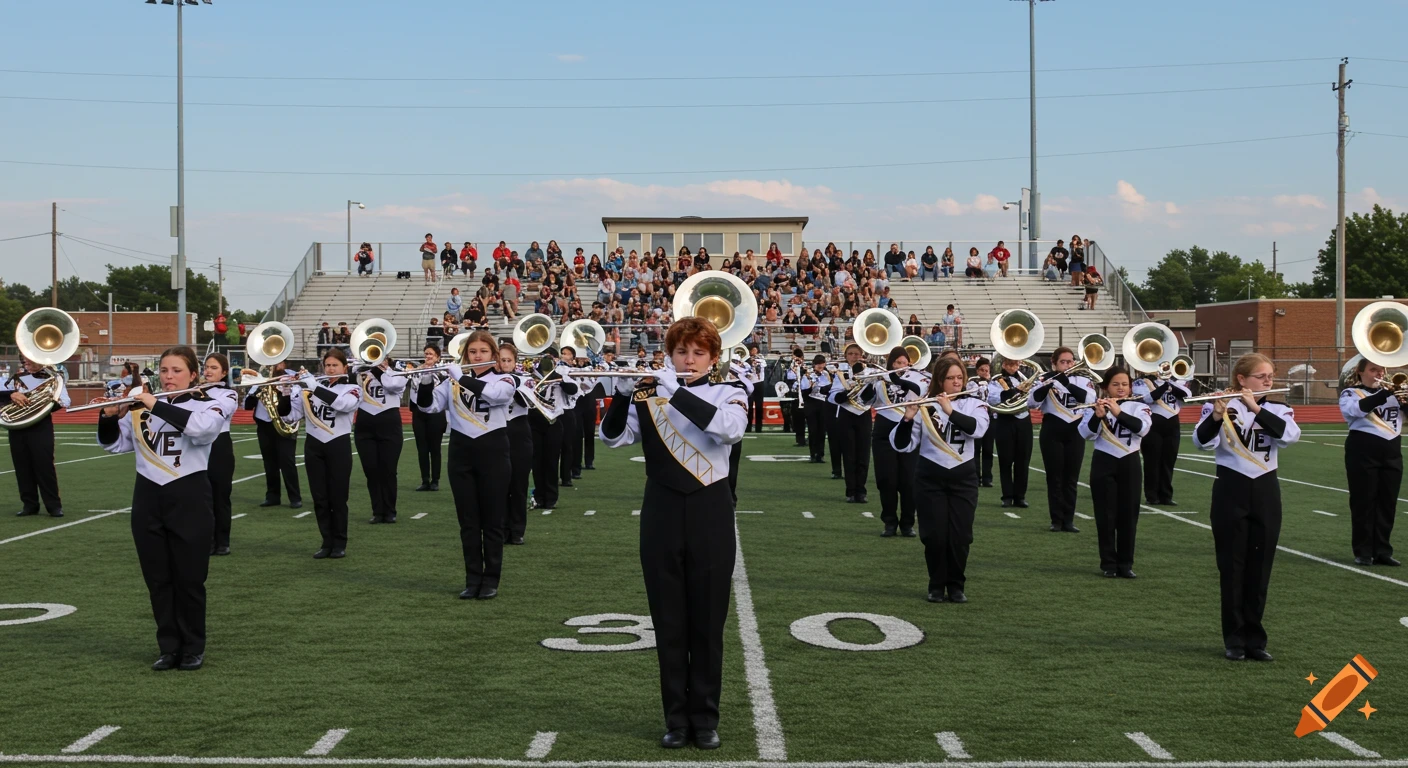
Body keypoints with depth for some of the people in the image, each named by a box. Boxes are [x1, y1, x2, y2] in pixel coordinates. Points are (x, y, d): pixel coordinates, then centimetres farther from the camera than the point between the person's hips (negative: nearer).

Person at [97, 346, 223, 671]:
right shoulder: (141, 407, 7)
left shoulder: (207, 406, -4)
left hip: (189, 499, -4)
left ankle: (193, 648, 17)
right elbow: (115, 444, 11)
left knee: (189, 579, 3)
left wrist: (158, 406, -26)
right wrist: (110, 418, -9)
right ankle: (168, 647, 20)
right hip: (148, 500, 4)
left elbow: (202, 428, -27)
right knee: (157, 579, 9)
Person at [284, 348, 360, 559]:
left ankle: (340, 544, 12)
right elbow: (291, 415, 2)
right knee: (319, 498, 6)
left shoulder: (352, 389, 0)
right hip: (313, 446, 3)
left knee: (337, 498, 2)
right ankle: (327, 543, 15)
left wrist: (316, 388, -30)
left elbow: (343, 403, -24)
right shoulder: (309, 388, 5)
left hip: (338, 446, -2)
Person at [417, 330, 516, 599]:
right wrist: (425, 381, -20)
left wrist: (457, 374, -24)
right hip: (461, 451, 2)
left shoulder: (505, 380, 0)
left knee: (492, 520, 2)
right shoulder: (453, 381, 8)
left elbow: (491, 392, -22)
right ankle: (472, 580, 14)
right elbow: (429, 404, -1)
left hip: (492, 450, -2)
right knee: (468, 521, 6)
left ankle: (491, 581, 11)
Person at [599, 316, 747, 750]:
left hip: (709, 514, -1)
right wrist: (622, 394, -23)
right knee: (668, 622, 7)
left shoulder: (728, 394, 1)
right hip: (662, 514, 1)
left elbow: (730, 429, -22)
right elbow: (613, 437, -6)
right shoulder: (650, 394, 4)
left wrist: (677, 392, -25)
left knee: (707, 621, 6)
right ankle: (676, 718, 17)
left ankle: (706, 718, 17)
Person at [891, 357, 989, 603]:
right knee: (935, 535, -2)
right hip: (930, 477, -1)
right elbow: (903, 445, -7)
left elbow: (978, 429, -20)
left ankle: (956, 586, 17)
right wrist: (908, 419, -23)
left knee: (960, 536, 0)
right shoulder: (924, 407, -3)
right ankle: (936, 585, 16)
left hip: (963, 477, 1)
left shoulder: (974, 404, 1)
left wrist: (950, 411, -28)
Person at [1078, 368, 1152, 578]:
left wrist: (1118, 412, -28)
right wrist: (1098, 416, -32)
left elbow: (1142, 428, -18)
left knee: (1128, 514, 4)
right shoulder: (1096, 406, -2)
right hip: (1104, 463, -1)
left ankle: (1126, 563, 13)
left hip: (1129, 464, 1)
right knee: (1106, 515, 1)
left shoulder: (1138, 407, 1)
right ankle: (1108, 563, 9)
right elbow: (1086, 433, -14)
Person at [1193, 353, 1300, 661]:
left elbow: (1289, 435, -16)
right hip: (1231, 490, -3)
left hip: (1266, 492, 3)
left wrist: (1256, 408, -23)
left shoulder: (1278, 409, 6)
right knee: (1232, 566, 3)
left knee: (1259, 567, 7)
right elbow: (1201, 441, -20)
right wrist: (1216, 416, -37)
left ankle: (1254, 638, 16)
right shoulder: (1219, 406, -4)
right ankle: (1234, 639, 11)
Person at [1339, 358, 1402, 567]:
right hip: (1363, 452, -5)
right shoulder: (1351, 393, 1)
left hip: (1392, 452, 5)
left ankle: (1382, 551, 13)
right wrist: (1384, 395, -27)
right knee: (1363, 502, -1)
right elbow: (1354, 410, -21)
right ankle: (1363, 552, 5)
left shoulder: (1393, 392, 15)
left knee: (1387, 503, 6)